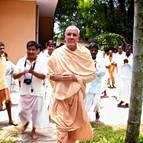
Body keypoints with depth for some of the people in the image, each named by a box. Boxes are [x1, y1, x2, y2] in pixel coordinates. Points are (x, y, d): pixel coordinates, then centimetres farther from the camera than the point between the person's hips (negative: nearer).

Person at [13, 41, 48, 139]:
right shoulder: (21, 61, 0)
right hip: (24, 91, 2)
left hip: (37, 92, -2)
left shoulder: (41, 62, -6)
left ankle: (34, 130, 28)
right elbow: (14, 76, -1)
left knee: (36, 111, 8)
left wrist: (32, 72, -30)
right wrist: (23, 72, -21)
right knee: (22, 111, 9)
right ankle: (26, 122, 43)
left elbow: (43, 76, -16)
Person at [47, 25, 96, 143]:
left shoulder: (85, 53, -4)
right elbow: (50, 74, 4)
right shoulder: (57, 53, -4)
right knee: (62, 125, 0)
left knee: (76, 123, 14)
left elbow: (92, 74, -4)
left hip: (77, 93, 1)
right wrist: (60, 77, -16)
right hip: (62, 93, -1)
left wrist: (75, 77, -16)